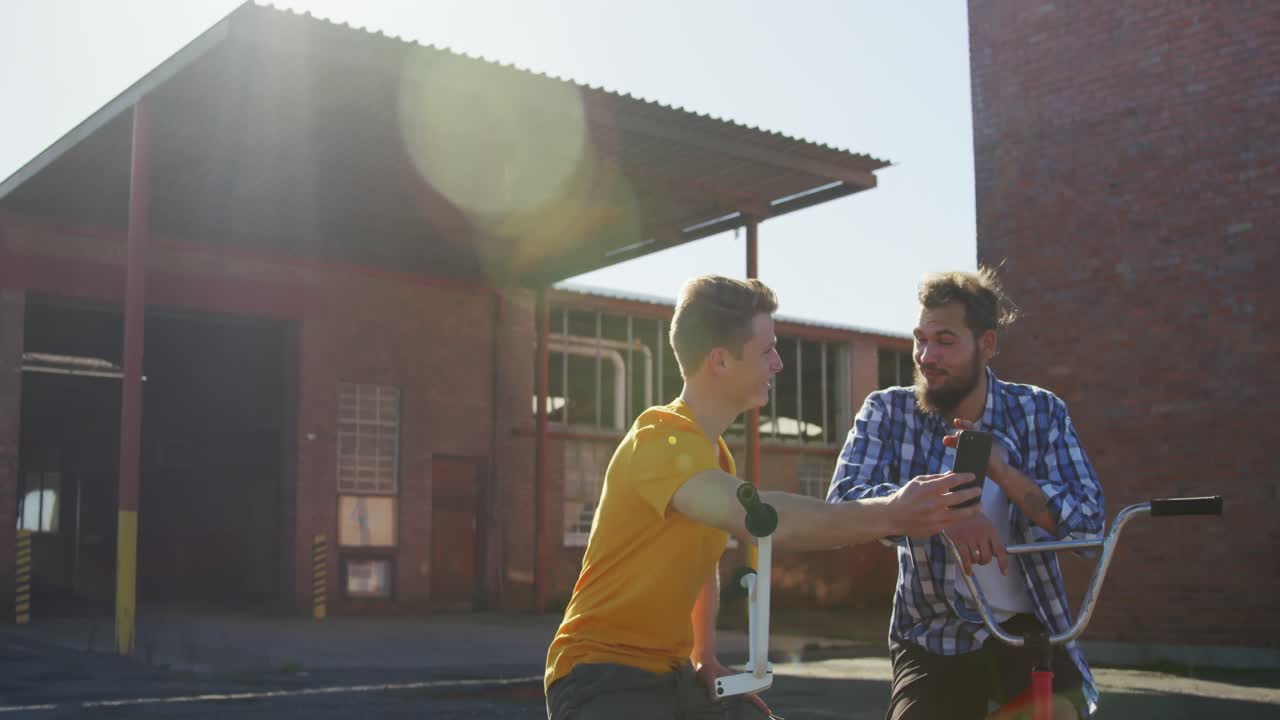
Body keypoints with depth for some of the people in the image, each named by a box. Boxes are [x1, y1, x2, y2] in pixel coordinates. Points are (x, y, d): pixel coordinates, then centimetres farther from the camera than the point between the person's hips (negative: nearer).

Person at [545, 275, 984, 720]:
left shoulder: (712, 450, 11)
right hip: (604, 674, -9)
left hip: (672, 673, 9)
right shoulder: (661, 439, -21)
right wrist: (887, 517, -42)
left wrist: (705, 658, 13)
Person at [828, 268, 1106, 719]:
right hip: (932, 635, 0)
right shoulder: (888, 413, -5)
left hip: (1024, 627, 0)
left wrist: (998, 468, -28)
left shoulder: (1040, 411, -2)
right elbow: (843, 501, -20)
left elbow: (1088, 520, -11)